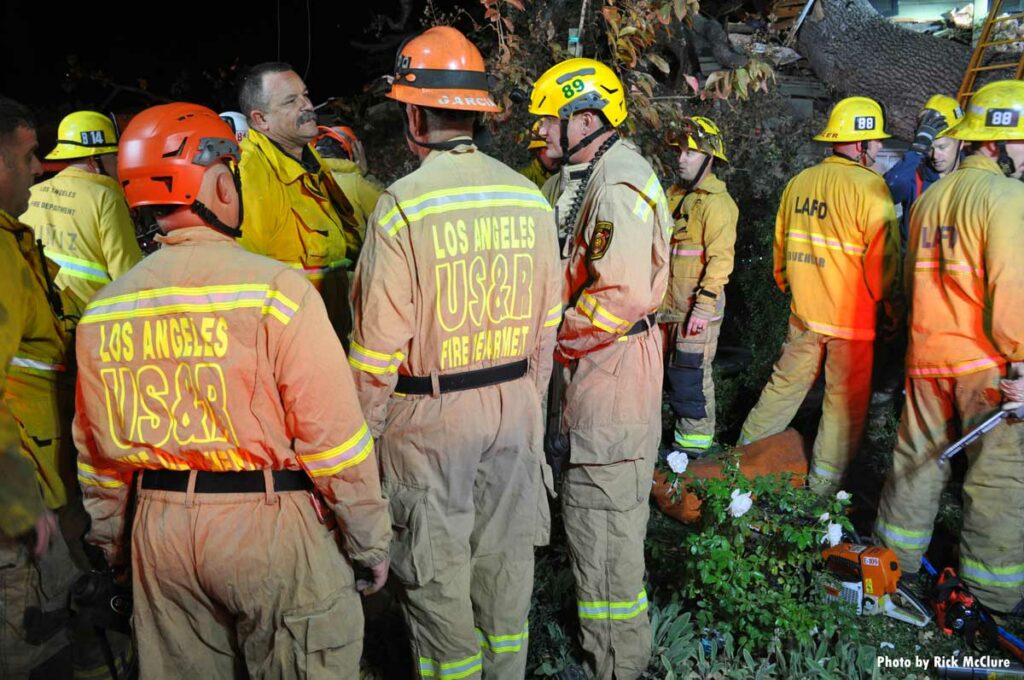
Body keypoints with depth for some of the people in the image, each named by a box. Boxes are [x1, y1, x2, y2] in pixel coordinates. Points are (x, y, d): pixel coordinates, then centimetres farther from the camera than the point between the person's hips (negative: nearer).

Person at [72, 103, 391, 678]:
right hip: (267, 524, -5)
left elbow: (97, 451, 11)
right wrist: (370, 540, -5)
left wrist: (111, 539, 24)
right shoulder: (275, 290, -16)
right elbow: (334, 434, -16)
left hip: (159, 529, 6)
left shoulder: (104, 310, 2)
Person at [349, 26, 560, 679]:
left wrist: (364, 426, -2)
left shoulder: (403, 205, -15)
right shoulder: (530, 198, 0)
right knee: (505, 557, 19)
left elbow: (380, 343, -15)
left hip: (430, 415, -5)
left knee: (437, 573, 10)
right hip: (515, 407, 6)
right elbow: (547, 325, 6)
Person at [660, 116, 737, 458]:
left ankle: (695, 440, 10)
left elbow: (720, 260, -19)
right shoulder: (676, 195, 13)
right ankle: (682, 427, 29)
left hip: (698, 306, -8)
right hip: (671, 305, 8)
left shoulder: (717, 202, -13)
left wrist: (703, 307, -21)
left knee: (690, 373, -3)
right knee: (675, 370, 15)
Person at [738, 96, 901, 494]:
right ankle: (823, 484, 13)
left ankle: (746, 451, 27)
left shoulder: (799, 182, 4)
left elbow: (781, 243, 14)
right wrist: (892, 308, -4)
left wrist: (785, 284, 27)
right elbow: (883, 257, -15)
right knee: (846, 401, 6)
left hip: (804, 311, 6)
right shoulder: (869, 186, -15)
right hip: (852, 315, -6)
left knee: (787, 382, 19)